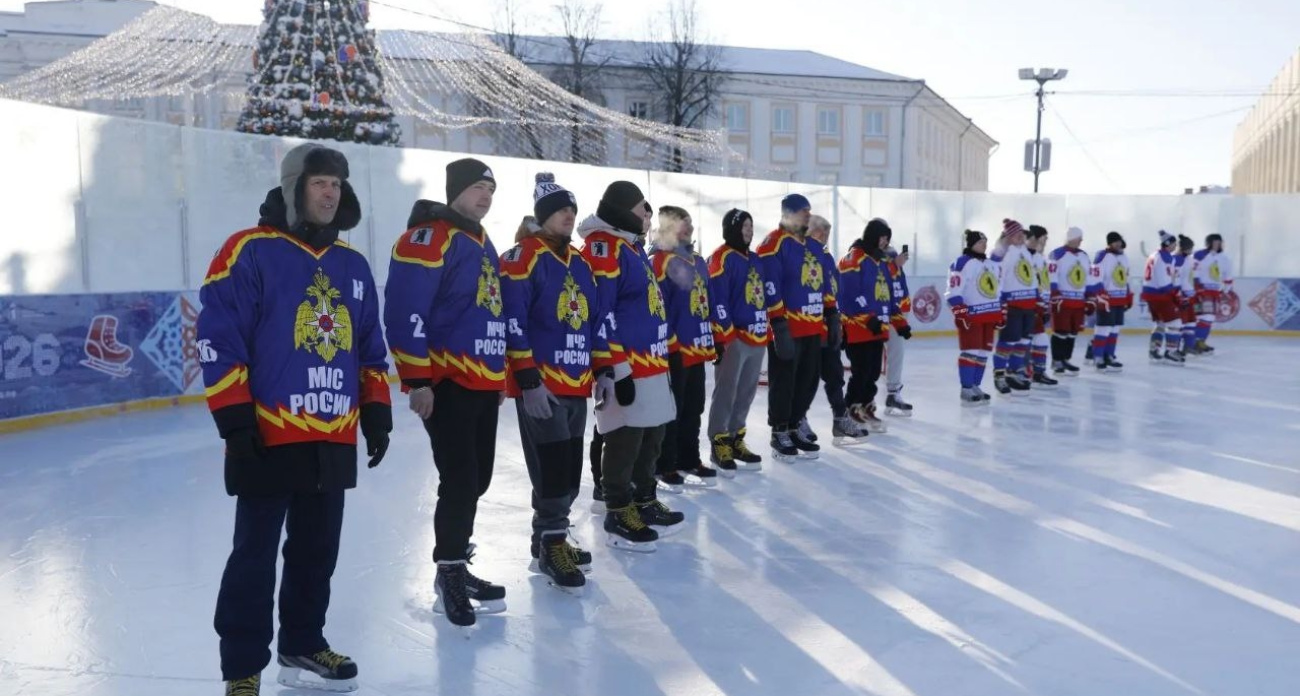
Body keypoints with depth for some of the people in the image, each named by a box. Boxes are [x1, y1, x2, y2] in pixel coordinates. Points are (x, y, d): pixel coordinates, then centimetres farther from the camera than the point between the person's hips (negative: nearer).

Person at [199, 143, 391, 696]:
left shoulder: (353, 265, 13)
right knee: (255, 557, 1)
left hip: (335, 441, 6)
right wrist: (234, 418, -15)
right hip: (267, 438, -6)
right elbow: (217, 338, -11)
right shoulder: (249, 252, -7)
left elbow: (369, 348, 19)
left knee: (317, 552, 15)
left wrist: (376, 409, 13)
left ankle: (302, 646, 31)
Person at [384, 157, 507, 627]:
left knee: (476, 480, 13)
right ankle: (450, 574, 6)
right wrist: (417, 380, -21)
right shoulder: (428, 237, -11)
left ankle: (455, 565, 26)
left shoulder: (483, 243, 19)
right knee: (460, 481, -8)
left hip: (484, 383, 9)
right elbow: (405, 312, -18)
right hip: (446, 383, -9)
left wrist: (501, 373, 24)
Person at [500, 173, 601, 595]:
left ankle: (549, 536, 27)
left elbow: (593, 321, 21)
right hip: (539, 384, -8)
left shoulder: (581, 264, 15)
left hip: (577, 383, 8)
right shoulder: (522, 258, -10)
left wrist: (603, 370, 15)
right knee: (552, 465, -8)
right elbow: (511, 322, -16)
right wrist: (528, 379, -19)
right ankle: (551, 545, 3)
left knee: (570, 467, 12)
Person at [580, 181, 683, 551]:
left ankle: (645, 502, 30)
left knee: (651, 435, 17)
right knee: (625, 439, -3)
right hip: (625, 367, -10)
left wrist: (661, 358, 25)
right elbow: (598, 315, -21)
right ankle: (619, 514, 8)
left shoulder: (632, 247, 18)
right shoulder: (603, 248, -15)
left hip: (651, 363, 10)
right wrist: (616, 368, -22)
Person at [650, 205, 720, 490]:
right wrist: (669, 344, -18)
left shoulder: (698, 261, 15)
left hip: (697, 349, 9)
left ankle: (689, 461, 26)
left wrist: (714, 338, 19)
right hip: (673, 351, -9)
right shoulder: (658, 261, -13)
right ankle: (663, 467, 8)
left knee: (693, 408, 15)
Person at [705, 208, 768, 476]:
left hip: (757, 337, 8)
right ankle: (719, 445, 2)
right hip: (733, 337, -8)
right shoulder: (722, 258, -9)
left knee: (746, 394, 12)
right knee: (726, 393, -5)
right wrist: (722, 336, -18)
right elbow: (716, 300, -15)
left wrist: (768, 333, 20)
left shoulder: (754, 259, 17)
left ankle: (735, 440, 23)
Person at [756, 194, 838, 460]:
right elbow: (770, 289, -17)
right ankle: (779, 433, 11)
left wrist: (832, 315, 16)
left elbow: (823, 284, 22)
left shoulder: (814, 245, 16)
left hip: (813, 327, 8)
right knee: (783, 383, 0)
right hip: (787, 328, -8)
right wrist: (779, 325, -21)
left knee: (808, 381, 11)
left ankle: (794, 428, 24)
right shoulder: (773, 245, -11)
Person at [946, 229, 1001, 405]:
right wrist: (961, 313, -20)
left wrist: (1001, 313, 19)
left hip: (989, 315, 8)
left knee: (983, 353, 9)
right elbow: (953, 292, -15)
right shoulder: (962, 263, -10)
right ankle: (966, 390, -6)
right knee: (971, 351, -10)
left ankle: (975, 386, 17)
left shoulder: (992, 264, 16)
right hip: (971, 315, -8)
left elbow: (997, 291, 23)